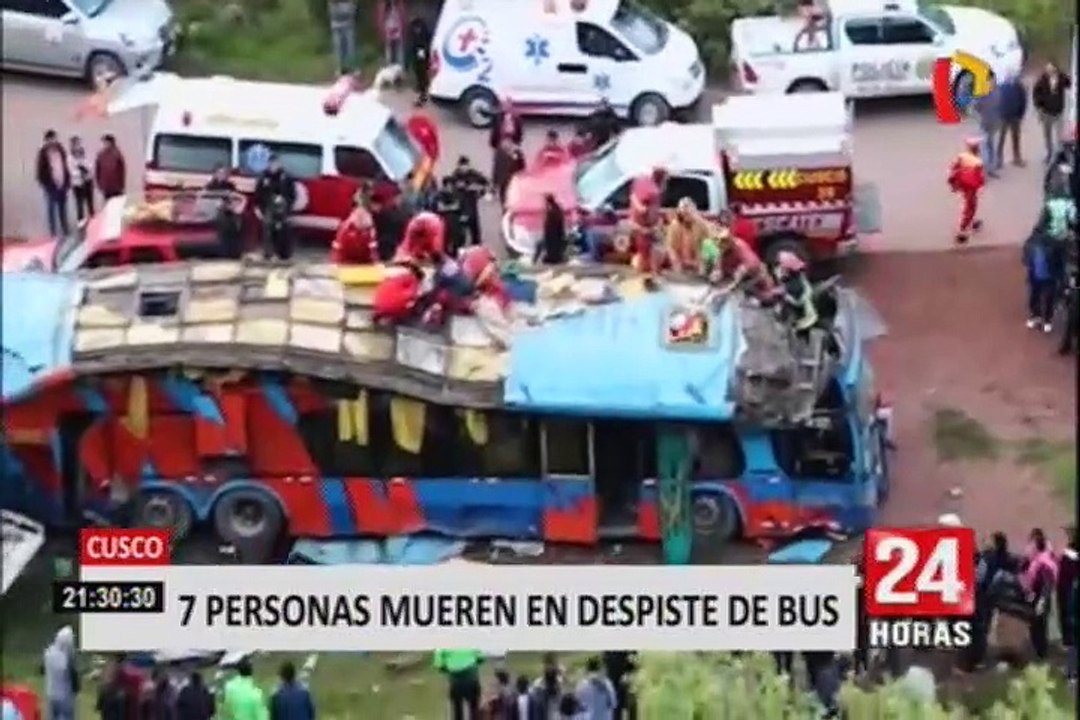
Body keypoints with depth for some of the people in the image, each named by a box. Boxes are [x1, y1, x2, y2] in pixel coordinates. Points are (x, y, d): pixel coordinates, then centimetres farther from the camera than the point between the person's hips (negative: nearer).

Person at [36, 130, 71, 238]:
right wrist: (44, 183, -13)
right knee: (51, 209, -3)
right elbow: (41, 168, -7)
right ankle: (53, 233, 0)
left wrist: (67, 182, 12)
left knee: (63, 210, 12)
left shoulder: (60, 150, 12)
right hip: (50, 185, -5)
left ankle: (65, 233, 20)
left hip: (62, 184, 5)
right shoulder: (43, 152, -5)